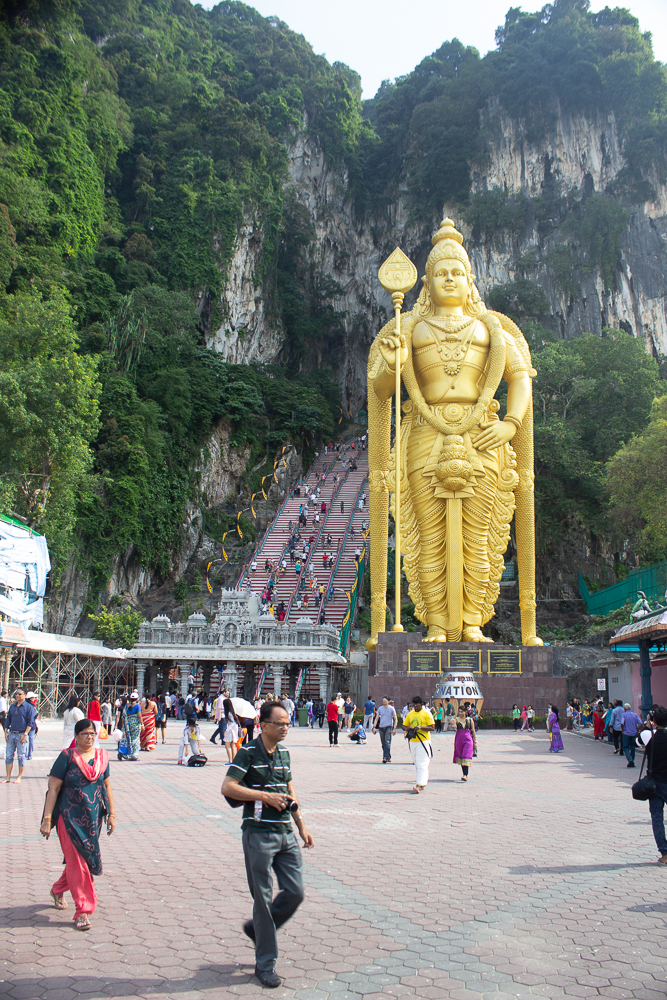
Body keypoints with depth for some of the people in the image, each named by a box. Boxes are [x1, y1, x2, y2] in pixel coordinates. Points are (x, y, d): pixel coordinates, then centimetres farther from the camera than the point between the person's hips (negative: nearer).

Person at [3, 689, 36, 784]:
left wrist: (25, 734, -13)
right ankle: (8, 777, 13)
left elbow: (30, 722, -6)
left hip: (21, 735, -5)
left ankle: (19, 777, 9)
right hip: (11, 734, 5)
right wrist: (6, 732, 7)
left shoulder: (28, 707, -3)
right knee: (9, 755, 6)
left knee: (21, 756, 1)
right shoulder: (12, 707, 13)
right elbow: (8, 720, 17)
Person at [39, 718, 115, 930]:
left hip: (93, 818, 5)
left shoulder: (102, 756, 4)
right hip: (70, 818, -5)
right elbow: (53, 788, -9)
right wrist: (47, 819, -13)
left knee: (80, 860, 16)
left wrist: (111, 814, 10)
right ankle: (83, 910, 7)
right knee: (78, 862, -3)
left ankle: (58, 890, 43)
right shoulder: (67, 757, -9)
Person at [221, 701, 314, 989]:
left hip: (285, 833, 6)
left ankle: (257, 928, 29)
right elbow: (227, 787, -16)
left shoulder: (284, 753, 12)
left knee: (295, 892, 5)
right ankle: (265, 964, 15)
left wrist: (301, 824, 18)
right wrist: (265, 796, -19)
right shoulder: (248, 753, -9)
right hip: (258, 833, -6)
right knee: (263, 898, 2)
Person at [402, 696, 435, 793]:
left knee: (422, 764, -11)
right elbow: (404, 725, 18)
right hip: (412, 741, 6)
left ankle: (420, 785, -16)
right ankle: (424, 780, 24)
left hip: (423, 741, -6)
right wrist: (407, 729, -6)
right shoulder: (410, 714, 13)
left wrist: (420, 727, -22)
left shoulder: (426, 714, -3)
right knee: (416, 763, 12)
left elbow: (432, 728, -8)